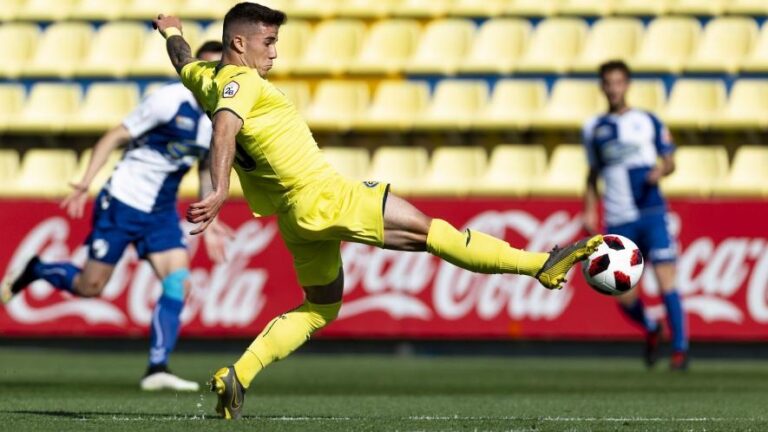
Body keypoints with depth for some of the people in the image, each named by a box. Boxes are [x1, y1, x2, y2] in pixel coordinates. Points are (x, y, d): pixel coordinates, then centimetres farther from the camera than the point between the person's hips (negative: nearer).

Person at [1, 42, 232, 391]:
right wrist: (85, 184, -21)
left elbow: (207, 171, 18)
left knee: (178, 283, -12)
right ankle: (33, 271, 28)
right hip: (122, 203, -6)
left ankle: (157, 369, -10)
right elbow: (114, 137, -14)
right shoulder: (170, 100, -17)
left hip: (161, 212, 6)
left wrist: (209, 222, 12)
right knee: (90, 287, 0)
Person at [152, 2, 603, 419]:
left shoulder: (207, 79, 10)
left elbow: (184, 63, 34)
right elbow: (225, 129, -34)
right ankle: (541, 264, -2)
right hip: (325, 198, -9)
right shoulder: (240, 81, -15)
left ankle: (237, 377, 6)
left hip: (297, 215, 9)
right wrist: (220, 192, -47)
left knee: (321, 306, 20)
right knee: (430, 230, -4)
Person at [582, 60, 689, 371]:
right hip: (618, 222, 2)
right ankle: (651, 331, 29)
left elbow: (669, 160, 10)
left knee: (666, 283, -12)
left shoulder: (648, 122, 6)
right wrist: (589, 211, 10)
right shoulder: (594, 129, 13)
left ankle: (680, 348, -3)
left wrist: (661, 170, -12)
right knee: (624, 297, -1)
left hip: (652, 214, -2)